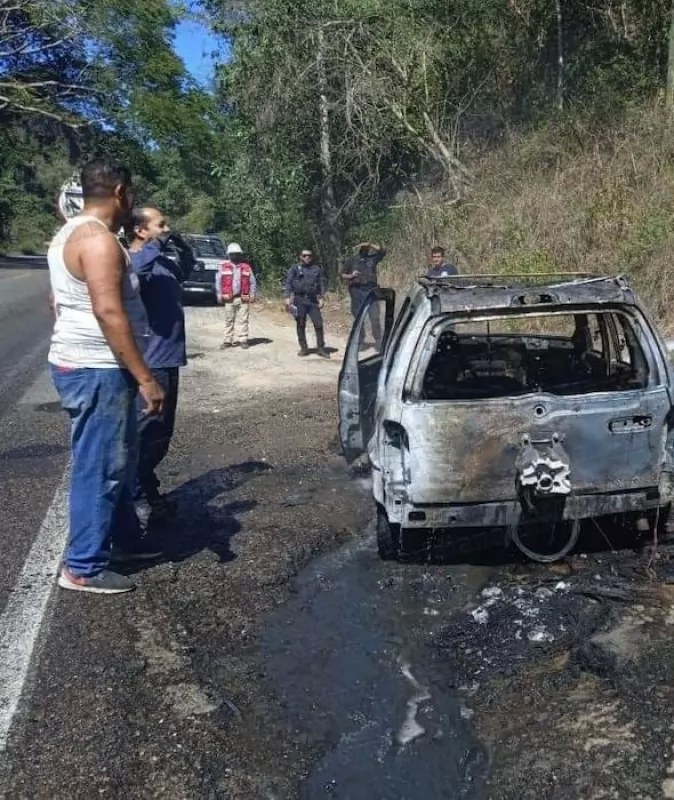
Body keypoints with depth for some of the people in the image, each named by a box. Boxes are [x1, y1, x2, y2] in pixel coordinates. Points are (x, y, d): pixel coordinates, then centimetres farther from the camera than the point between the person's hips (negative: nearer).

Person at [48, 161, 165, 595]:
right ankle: (83, 567, 8)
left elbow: (62, 302, 22)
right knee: (99, 468, -2)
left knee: (115, 461, 19)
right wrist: (145, 378, -25)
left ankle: (125, 538, 33)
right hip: (97, 370, -11)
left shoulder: (71, 233, 15)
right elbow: (108, 312, -26)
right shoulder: (99, 239, -18)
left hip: (80, 363, 11)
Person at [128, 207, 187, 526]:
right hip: (148, 364, -10)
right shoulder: (131, 261, -13)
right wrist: (158, 243, -23)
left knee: (161, 433, 17)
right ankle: (136, 499, 5)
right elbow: (136, 269, -37)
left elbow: (187, 272, 33)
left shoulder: (163, 261, 14)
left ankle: (148, 493, 29)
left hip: (168, 360, 10)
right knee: (146, 433, -5)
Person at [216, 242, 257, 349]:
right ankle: (228, 340, 12)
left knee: (242, 320, 2)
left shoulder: (246, 267, 7)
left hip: (243, 298, 0)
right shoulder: (224, 267, 3)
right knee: (229, 320, 5)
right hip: (229, 299, 0)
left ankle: (243, 339, 8)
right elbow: (218, 281, 5)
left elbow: (253, 282, 9)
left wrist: (252, 295, 2)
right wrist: (220, 295, 1)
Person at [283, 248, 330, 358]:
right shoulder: (295, 268, 5)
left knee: (318, 324, -4)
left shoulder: (317, 268, 10)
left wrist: (321, 297, 2)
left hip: (313, 300, 1)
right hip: (299, 300, -1)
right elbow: (288, 283, 1)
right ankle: (303, 348, 14)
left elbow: (323, 283, 11)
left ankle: (320, 348, 5)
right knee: (301, 325, 4)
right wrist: (287, 297, -8)